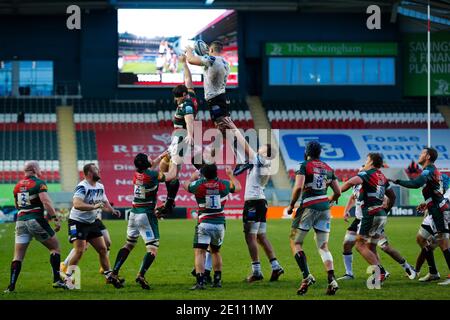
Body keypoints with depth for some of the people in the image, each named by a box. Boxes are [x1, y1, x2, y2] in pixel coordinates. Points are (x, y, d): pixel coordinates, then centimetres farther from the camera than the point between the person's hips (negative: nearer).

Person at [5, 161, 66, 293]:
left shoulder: (18, 186, 11)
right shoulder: (39, 183, -6)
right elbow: (46, 202, -18)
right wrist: (56, 219, -15)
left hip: (20, 221, 5)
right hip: (36, 220, -5)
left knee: (18, 255, 7)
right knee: (55, 247, 10)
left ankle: (11, 286, -2)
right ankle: (57, 280, 2)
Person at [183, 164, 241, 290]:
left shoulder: (198, 185, -7)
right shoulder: (223, 184, -2)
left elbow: (186, 185, 15)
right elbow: (238, 187, 18)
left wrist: (193, 177, 33)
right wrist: (231, 175, 32)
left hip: (204, 223, -3)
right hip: (220, 224, 3)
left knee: (200, 252, -7)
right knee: (216, 251, 21)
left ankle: (200, 281, -22)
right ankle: (217, 280, 24)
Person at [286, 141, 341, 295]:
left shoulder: (304, 166, -4)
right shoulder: (328, 169, 14)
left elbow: (298, 187, -16)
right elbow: (338, 192, 15)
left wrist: (291, 205, -4)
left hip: (309, 207, -5)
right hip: (324, 207, 5)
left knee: (297, 243, 5)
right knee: (323, 246, 7)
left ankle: (307, 276, -11)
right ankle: (332, 280, -9)